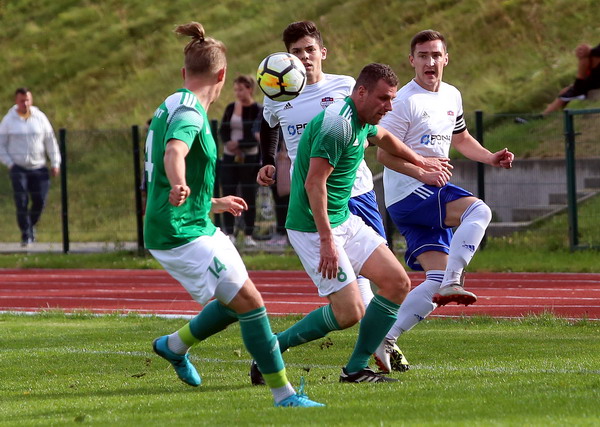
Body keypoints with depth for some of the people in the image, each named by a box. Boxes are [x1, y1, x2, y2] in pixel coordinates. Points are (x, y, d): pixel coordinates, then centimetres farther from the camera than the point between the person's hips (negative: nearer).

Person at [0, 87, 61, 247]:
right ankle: (26, 235, -2)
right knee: (22, 202, -9)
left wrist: (55, 163, 2)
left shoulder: (40, 118, 4)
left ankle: (31, 224, 25)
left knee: (40, 201, -3)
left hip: (39, 168, 2)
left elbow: (50, 141, 8)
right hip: (18, 168, -2)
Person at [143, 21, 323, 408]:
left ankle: (175, 346, 33)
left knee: (238, 301, 17)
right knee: (248, 300, -15)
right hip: (183, 234, -10)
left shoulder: (173, 108, 16)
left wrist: (213, 204, 42)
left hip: (194, 227, 10)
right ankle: (284, 395, -16)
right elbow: (174, 151, -38)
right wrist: (180, 187, -58)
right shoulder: (189, 112, -15)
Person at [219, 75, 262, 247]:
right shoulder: (230, 108, 9)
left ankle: (248, 235, 4)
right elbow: (223, 130, 4)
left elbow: (257, 137, -11)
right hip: (229, 158, 4)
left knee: (249, 197, -1)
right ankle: (229, 233, 5)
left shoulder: (258, 110, -4)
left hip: (250, 158, -4)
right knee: (228, 195, 0)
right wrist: (228, 143, -15)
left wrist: (239, 144, -19)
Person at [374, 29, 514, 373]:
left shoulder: (452, 96, 15)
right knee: (478, 210, -28)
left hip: (430, 197, 8)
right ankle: (451, 283, -32)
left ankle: (386, 339, -2)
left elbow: (461, 139, 32)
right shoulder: (407, 101, -11)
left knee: (437, 280, -2)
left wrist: (491, 158, 14)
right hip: (407, 194, -8)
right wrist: (424, 173, -24)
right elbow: (384, 153, -13)